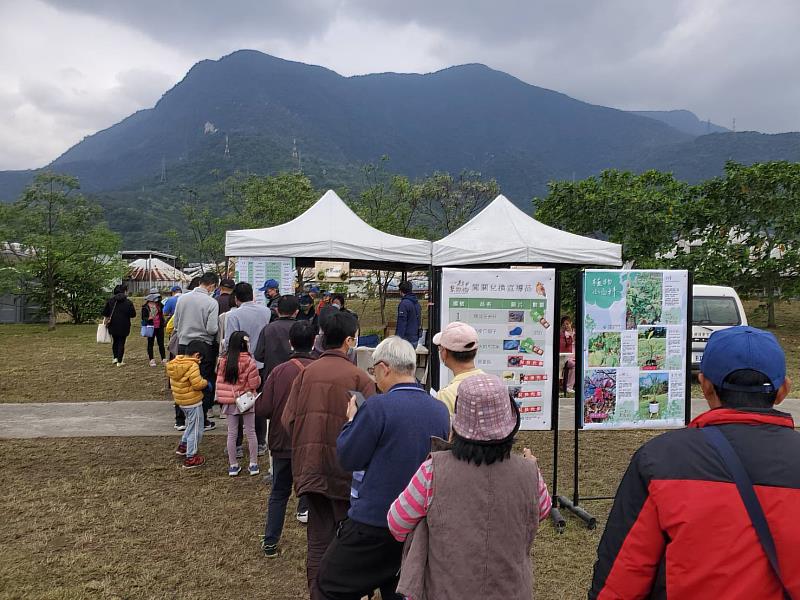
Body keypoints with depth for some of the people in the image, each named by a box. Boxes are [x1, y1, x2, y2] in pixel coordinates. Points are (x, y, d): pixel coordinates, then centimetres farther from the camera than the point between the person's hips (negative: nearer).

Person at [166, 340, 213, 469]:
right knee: (195, 429, 5)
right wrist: (206, 383, -6)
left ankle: (183, 446, 38)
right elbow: (198, 384, -27)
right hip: (193, 402, -9)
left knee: (191, 424, 31)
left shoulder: (174, 363, 2)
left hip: (181, 401, 9)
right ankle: (191, 457, 12)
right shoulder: (192, 366, -25)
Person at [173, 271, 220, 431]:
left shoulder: (183, 299, 3)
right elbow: (212, 329, -16)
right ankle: (202, 421, 12)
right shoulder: (211, 302, -12)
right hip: (204, 348, -4)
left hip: (183, 346, 4)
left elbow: (175, 323, 9)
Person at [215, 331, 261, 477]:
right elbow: (255, 383, -14)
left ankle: (233, 466, 18)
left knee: (231, 434, 11)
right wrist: (258, 379, 5)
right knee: (251, 433, 10)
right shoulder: (248, 361, -17)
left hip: (229, 402, 3)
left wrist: (221, 398, 13)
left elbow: (220, 382, 0)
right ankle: (253, 464, 16)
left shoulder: (223, 360, -4)